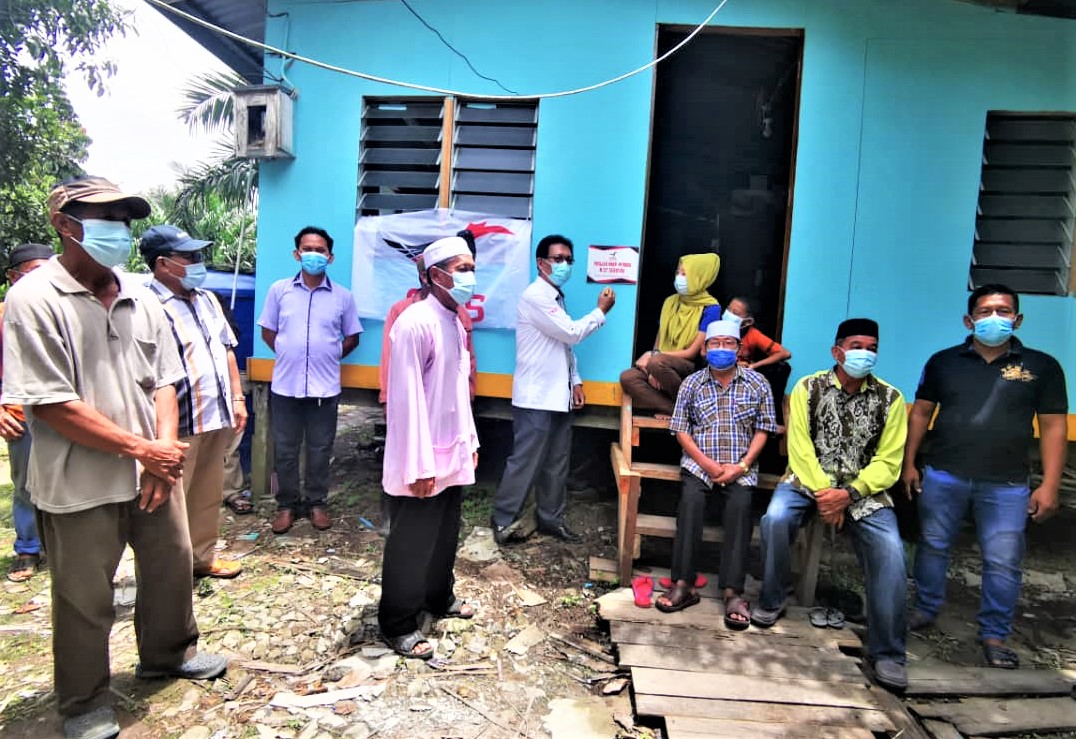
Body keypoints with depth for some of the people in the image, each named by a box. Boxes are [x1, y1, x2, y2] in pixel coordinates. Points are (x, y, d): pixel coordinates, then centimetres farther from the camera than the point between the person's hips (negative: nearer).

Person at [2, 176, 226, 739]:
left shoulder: (141, 298, 4)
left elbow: (163, 381, 6)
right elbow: (51, 404, -18)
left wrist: (166, 447, -10)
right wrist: (142, 449, -18)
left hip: (153, 473, 6)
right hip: (81, 485, -5)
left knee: (172, 566, 19)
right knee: (84, 599, 11)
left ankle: (168, 653, 45)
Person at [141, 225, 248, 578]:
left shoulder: (207, 299, 13)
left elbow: (226, 349, 19)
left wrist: (237, 398, 14)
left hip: (218, 417, 8)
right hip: (180, 424, -8)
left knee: (208, 495, 18)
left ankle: (203, 556, 33)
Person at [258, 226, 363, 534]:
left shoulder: (343, 296, 1)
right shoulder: (279, 290, 2)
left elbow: (352, 337, 9)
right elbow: (268, 332, 9)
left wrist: (329, 357, 3)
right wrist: (289, 355, 5)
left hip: (325, 387, 0)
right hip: (285, 385, 1)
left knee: (320, 450, 10)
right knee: (285, 450, 10)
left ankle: (317, 503, 25)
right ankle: (287, 504, 25)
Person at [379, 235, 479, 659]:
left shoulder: (455, 323, 9)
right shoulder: (415, 323, -18)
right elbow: (407, 398, -21)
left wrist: (470, 440, 17)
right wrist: (419, 464, -21)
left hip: (453, 454, 8)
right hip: (423, 460, -8)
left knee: (445, 535, 21)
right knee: (411, 543, 6)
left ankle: (439, 597, 41)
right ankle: (398, 625, 22)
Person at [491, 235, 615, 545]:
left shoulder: (557, 298, 18)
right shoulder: (535, 296, -12)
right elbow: (572, 333, -16)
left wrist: (575, 381, 11)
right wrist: (601, 311, -3)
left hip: (558, 397, 9)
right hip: (536, 398, -9)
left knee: (556, 463, 13)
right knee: (525, 462, -3)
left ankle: (551, 518, 25)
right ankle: (503, 520, 9)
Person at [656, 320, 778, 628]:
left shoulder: (757, 383, 7)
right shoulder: (692, 383, 8)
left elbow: (762, 430, 5)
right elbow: (681, 430, 4)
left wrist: (741, 466, -9)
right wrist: (707, 464, -9)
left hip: (740, 468, 0)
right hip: (699, 464, 0)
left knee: (740, 506, -29)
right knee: (690, 501, -29)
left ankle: (733, 591, -26)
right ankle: (684, 584, -25)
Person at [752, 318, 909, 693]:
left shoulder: (890, 398, 0)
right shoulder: (809, 388, -1)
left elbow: (888, 463, -4)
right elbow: (800, 447, -7)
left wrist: (848, 494, -19)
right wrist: (823, 493, -18)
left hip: (863, 489, 1)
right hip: (808, 480, 0)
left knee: (890, 551, -23)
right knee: (775, 518, -29)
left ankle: (886, 652, -8)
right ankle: (772, 600, -3)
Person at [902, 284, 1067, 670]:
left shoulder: (1042, 366, 3)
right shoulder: (943, 361, 4)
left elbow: (1053, 426, 2)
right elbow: (921, 413, 8)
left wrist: (1050, 486, -3)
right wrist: (908, 464, 4)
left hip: (1007, 485, -1)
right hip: (942, 476, 1)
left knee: (1004, 562, 3)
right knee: (933, 546, 12)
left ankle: (995, 636, 19)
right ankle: (925, 610, 30)